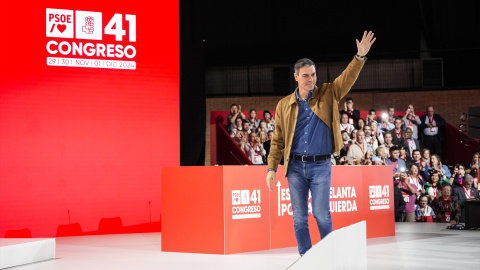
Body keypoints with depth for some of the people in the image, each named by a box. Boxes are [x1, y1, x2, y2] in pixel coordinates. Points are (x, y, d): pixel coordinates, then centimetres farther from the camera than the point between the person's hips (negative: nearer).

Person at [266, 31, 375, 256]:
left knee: (321, 214, -5)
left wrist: (360, 56, -28)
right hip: (295, 166, 2)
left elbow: (348, 78, -12)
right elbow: (278, 139, 7)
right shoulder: (284, 105, 5)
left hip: (321, 165, -1)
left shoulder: (328, 95, 3)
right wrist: (272, 167, 1)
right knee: (299, 217, 5)